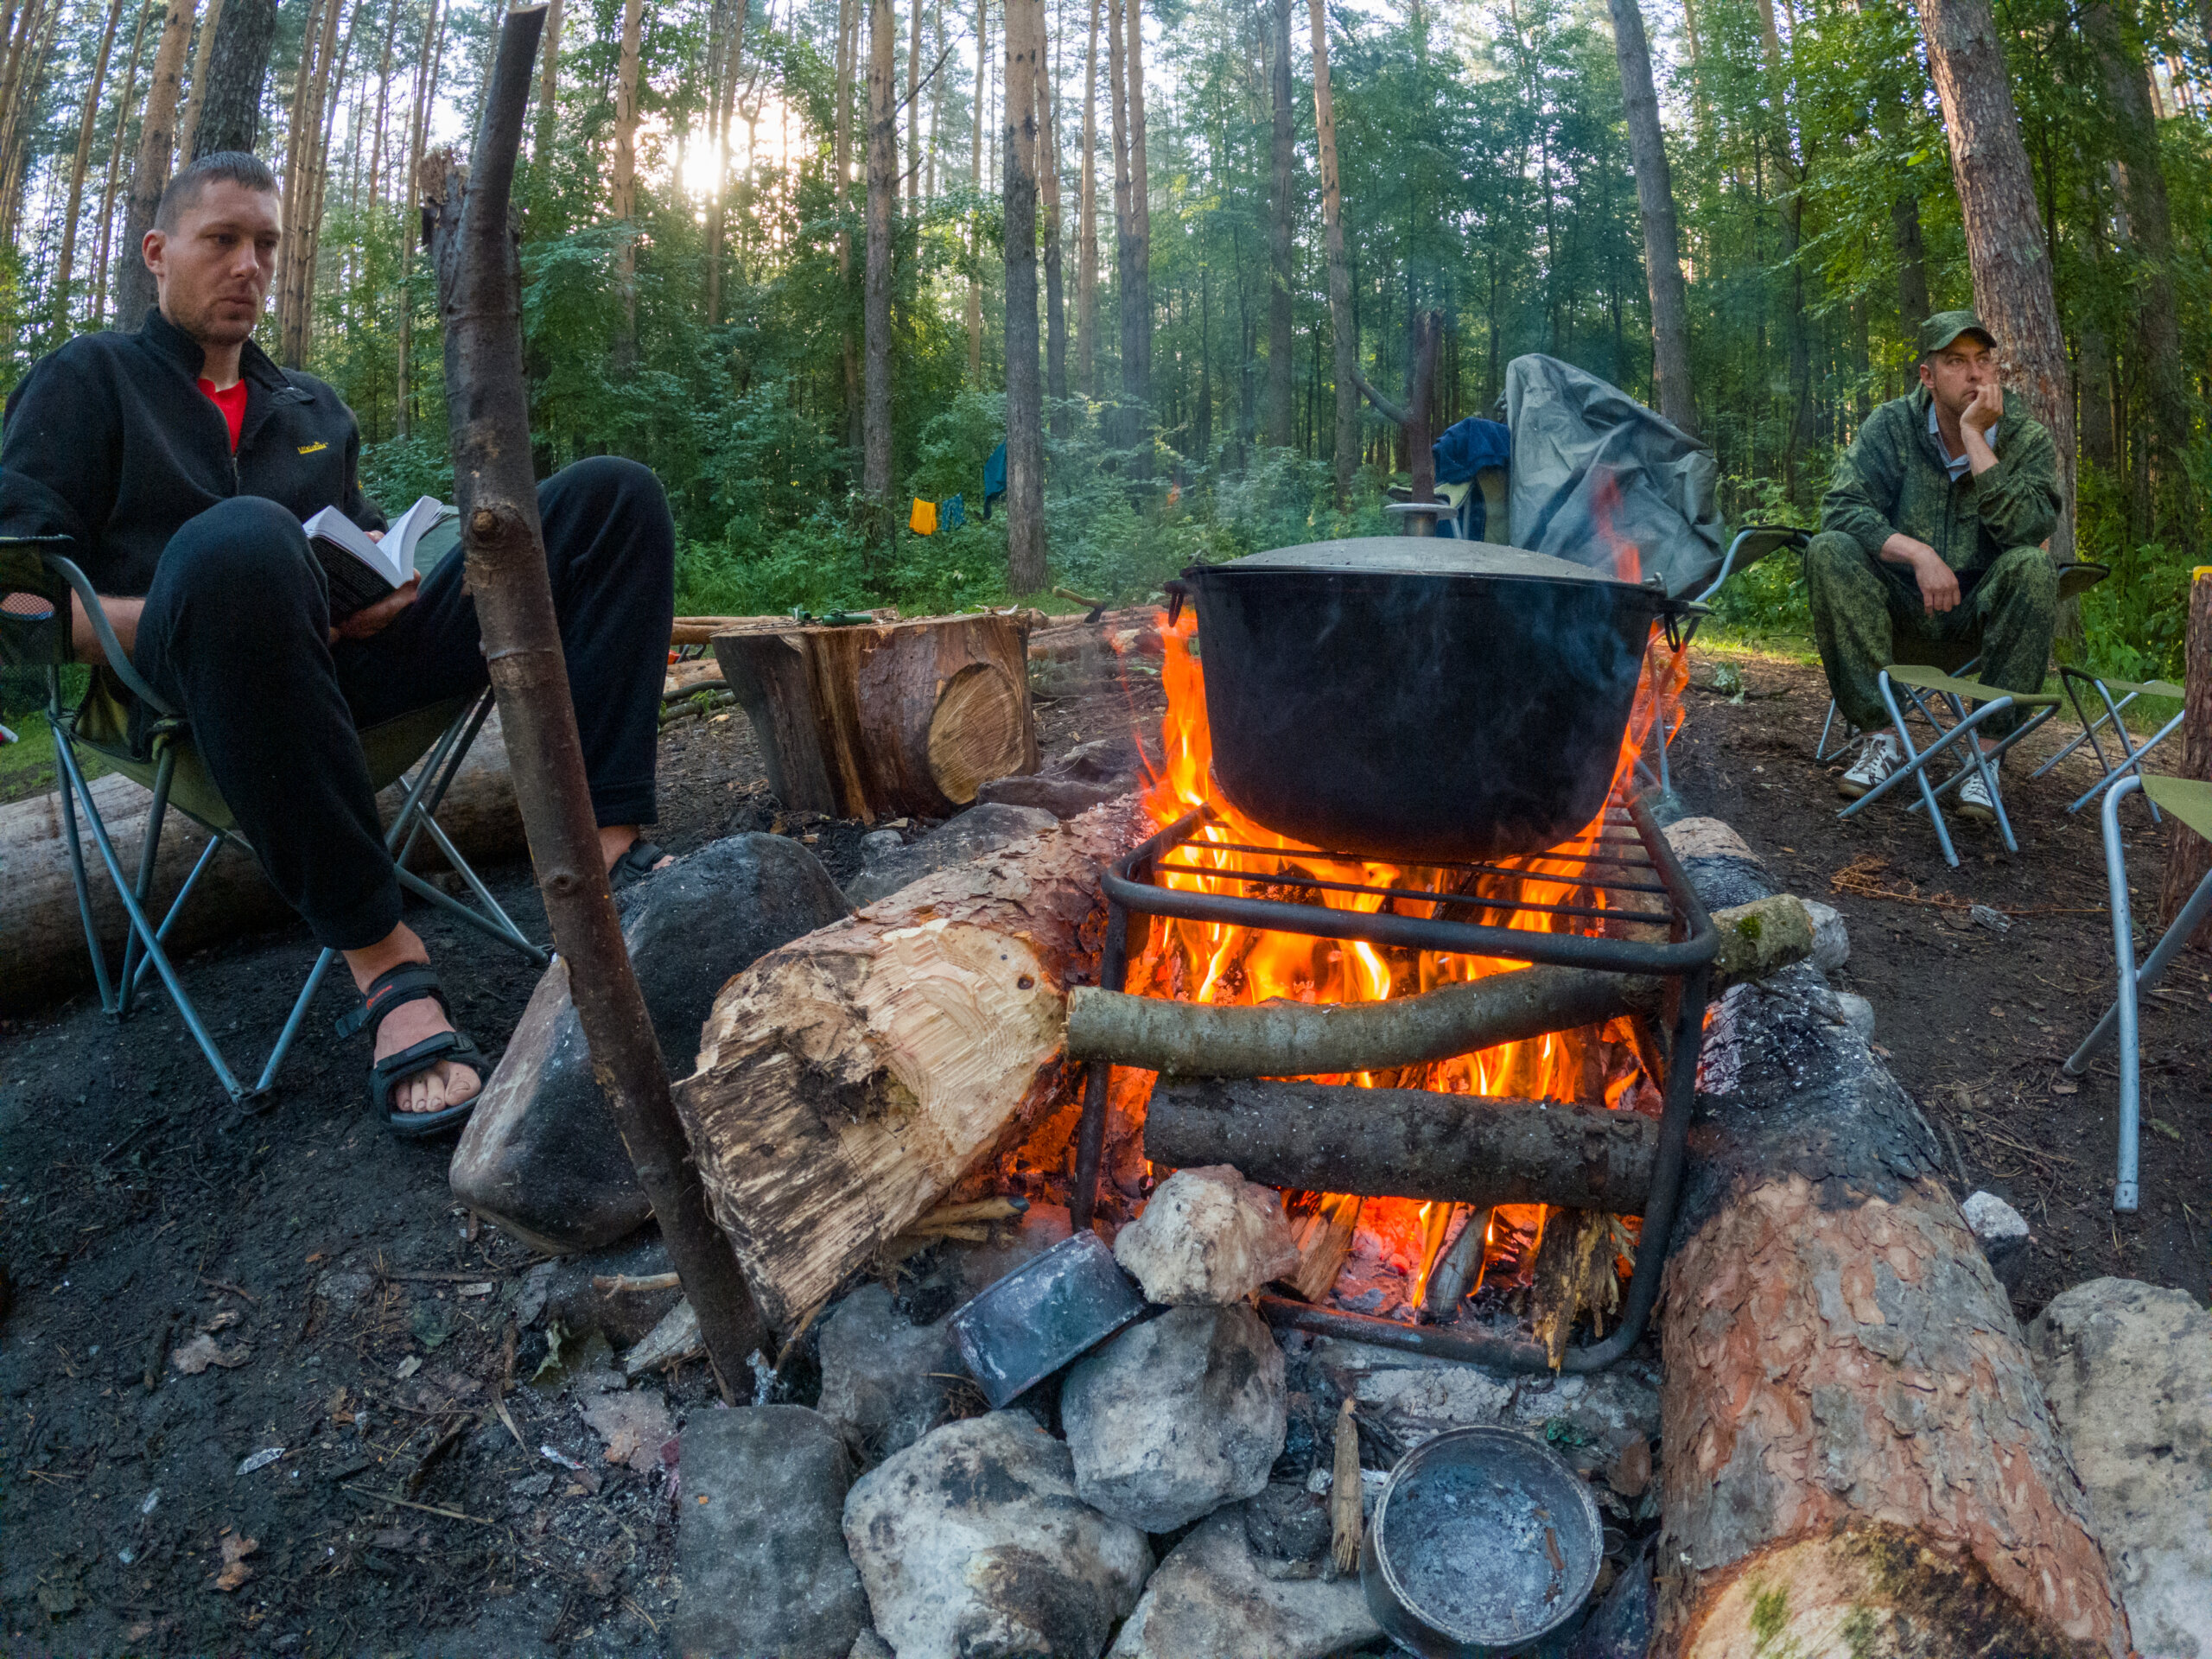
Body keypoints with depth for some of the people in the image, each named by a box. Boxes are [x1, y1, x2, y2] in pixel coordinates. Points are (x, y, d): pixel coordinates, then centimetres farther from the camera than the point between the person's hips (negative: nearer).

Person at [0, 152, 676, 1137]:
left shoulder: (315, 408, 30)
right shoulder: (87, 381, 13)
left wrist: (388, 588, 3)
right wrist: (194, 615, -15)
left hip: (359, 655, 6)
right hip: (184, 684, -5)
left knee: (613, 496, -7)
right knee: (241, 540, -43)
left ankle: (609, 846, -28)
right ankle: (380, 953, -34)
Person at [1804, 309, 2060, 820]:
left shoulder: (2027, 440, -4)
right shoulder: (1892, 425, -3)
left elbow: (2026, 528, -22)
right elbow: (1840, 507, -14)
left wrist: (1975, 435, -22)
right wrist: (1917, 553, -26)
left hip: (1982, 604, 0)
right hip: (1901, 598, 0)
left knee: (2033, 568, -31)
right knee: (1829, 551, -26)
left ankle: (1987, 749, -26)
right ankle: (1882, 735, -25)